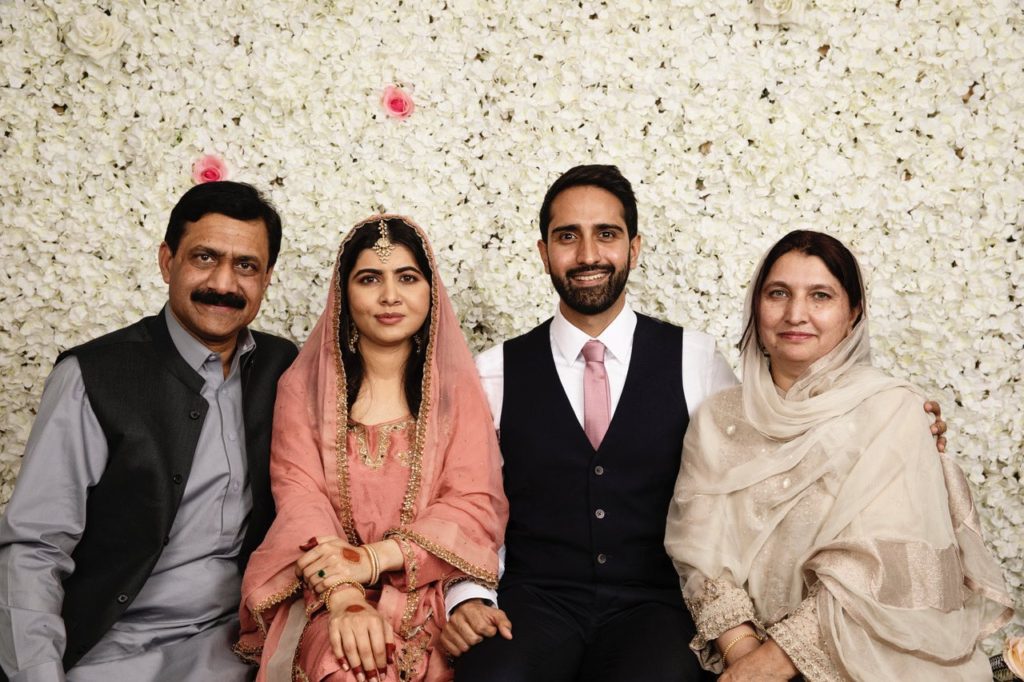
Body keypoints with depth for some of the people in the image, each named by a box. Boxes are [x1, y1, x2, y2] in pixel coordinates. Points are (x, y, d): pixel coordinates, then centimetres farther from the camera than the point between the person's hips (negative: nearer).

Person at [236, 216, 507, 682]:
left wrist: (374, 558, -18)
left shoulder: (458, 389, 6)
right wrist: (344, 599, -22)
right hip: (325, 596, -1)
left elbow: (475, 506, -3)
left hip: (428, 592, 1)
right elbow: (300, 501, -5)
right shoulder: (304, 386, 6)